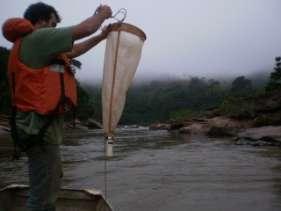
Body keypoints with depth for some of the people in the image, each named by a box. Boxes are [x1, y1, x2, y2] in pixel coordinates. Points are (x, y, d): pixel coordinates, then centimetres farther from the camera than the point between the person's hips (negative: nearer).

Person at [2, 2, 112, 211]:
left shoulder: (36, 45, 19)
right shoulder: (38, 37, -11)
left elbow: (72, 51, 26)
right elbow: (83, 29, -10)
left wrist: (101, 36, 27)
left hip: (42, 123, 11)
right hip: (40, 124, -11)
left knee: (51, 184, 23)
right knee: (43, 193, -3)